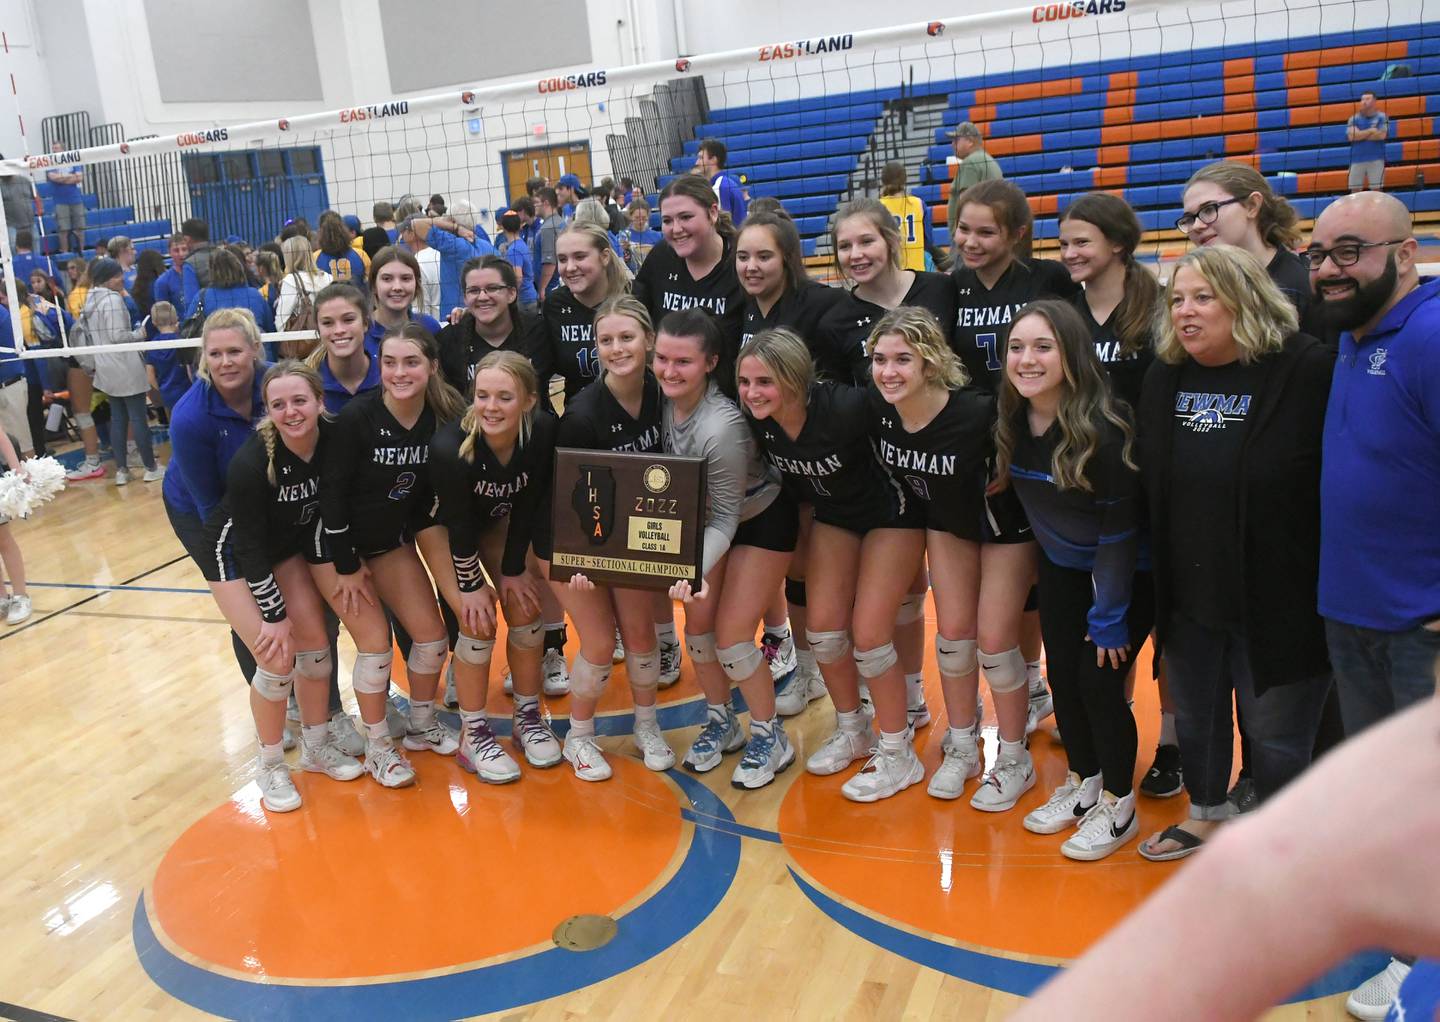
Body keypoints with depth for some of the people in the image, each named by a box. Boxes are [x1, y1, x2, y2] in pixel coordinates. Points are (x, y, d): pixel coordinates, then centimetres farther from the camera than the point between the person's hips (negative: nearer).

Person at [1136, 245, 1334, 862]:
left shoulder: (1310, 372, -16)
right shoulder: (1164, 379, 3)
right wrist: (1154, 588, 10)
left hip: (1276, 601, -6)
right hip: (1187, 598, 6)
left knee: (1276, 736, 9)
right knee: (1195, 718, 23)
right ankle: (1207, 814, 47)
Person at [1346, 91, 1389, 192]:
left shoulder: (1382, 116, 3)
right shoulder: (1354, 118, 7)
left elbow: (1381, 135, -12)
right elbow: (1351, 136, -8)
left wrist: (1360, 135, -6)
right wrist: (1371, 130, -7)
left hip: (1376, 159, -2)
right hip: (1357, 159, 2)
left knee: (1376, 189, -3)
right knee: (1355, 190, 3)